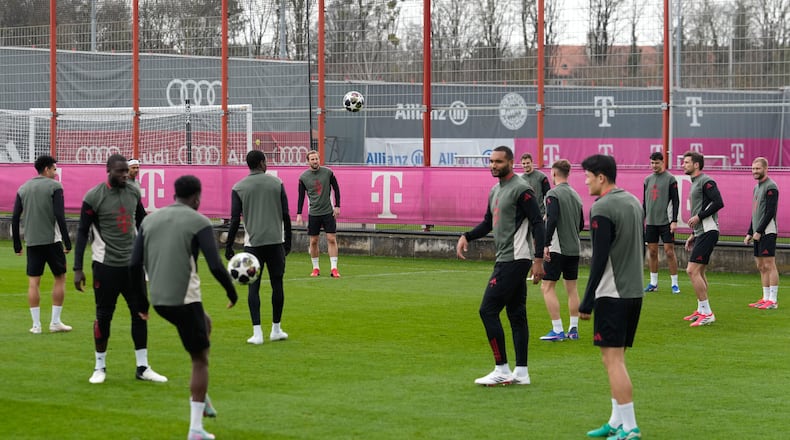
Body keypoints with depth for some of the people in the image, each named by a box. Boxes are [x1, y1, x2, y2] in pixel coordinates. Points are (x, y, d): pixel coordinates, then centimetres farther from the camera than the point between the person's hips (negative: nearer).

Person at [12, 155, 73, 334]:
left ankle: (36, 324, 3)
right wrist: (67, 242, -10)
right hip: (52, 240, -4)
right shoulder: (54, 186, -5)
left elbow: (15, 218, 6)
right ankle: (55, 322, 7)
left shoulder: (23, 188, 9)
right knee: (60, 278, 9)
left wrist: (17, 245, 12)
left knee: (33, 282, 6)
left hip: (32, 242, 4)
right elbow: (59, 216, -13)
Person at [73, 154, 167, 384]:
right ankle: (100, 367, 17)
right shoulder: (93, 197, -10)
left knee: (140, 313, 3)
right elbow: (82, 233, -6)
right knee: (104, 315, 3)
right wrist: (78, 269, -9)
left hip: (132, 263, 4)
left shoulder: (133, 192, 5)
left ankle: (143, 367, 10)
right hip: (106, 265, -4)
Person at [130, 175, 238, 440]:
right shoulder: (199, 222, -7)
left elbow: (135, 264, 6)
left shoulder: (150, 219, 9)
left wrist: (141, 300, 17)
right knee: (200, 360, 7)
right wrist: (231, 291, 3)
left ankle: (202, 398, 29)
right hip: (185, 299, -6)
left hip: (159, 300, 6)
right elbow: (215, 266, -15)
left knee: (205, 324, 32)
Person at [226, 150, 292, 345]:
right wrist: (288, 241, 14)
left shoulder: (238, 188, 0)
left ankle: (257, 332, -4)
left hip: (253, 243, -1)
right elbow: (286, 214, 4)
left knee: (253, 287, 3)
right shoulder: (276, 183, 4)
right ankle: (276, 330, 17)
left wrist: (229, 246, 3)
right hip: (275, 240, 1)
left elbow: (235, 219, -4)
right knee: (277, 284, 11)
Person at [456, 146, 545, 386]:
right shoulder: (495, 191, 16)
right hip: (506, 259, 10)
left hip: (514, 260, -10)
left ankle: (502, 370, -5)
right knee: (516, 314, 10)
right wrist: (466, 236, 8)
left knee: (488, 310, -9)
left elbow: (538, 223, -15)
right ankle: (521, 372, 14)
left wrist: (538, 259, -20)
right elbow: (488, 223, 25)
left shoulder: (521, 190, -13)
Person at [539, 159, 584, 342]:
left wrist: (546, 244, -20)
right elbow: (581, 224, 16)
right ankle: (573, 329, 12)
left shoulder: (553, 194, -10)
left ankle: (557, 330, -8)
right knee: (572, 288, 13)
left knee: (547, 287, -2)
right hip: (574, 248, 7)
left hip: (557, 249, -7)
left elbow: (552, 220, -21)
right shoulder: (576, 195, 12)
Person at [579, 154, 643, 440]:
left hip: (612, 294, -9)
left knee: (612, 359, -6)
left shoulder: (602, 208, -14)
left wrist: (587, 302, -14)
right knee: (615, 357, 16)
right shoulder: (633, 202, 13)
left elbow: (599, 259, -18)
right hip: (634, 292, 9)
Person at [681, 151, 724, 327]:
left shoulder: (706, 181, -11)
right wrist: (693, 235, 24)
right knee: (699, 272, 15)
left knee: (692, 271, -15)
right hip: (701, 232, 11)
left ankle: (707, 313, -13)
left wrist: (698, 217, -17)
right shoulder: (695, 183, 20)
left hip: (708, 232, -11)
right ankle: (701, 311, 24)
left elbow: (718, 203, -21)